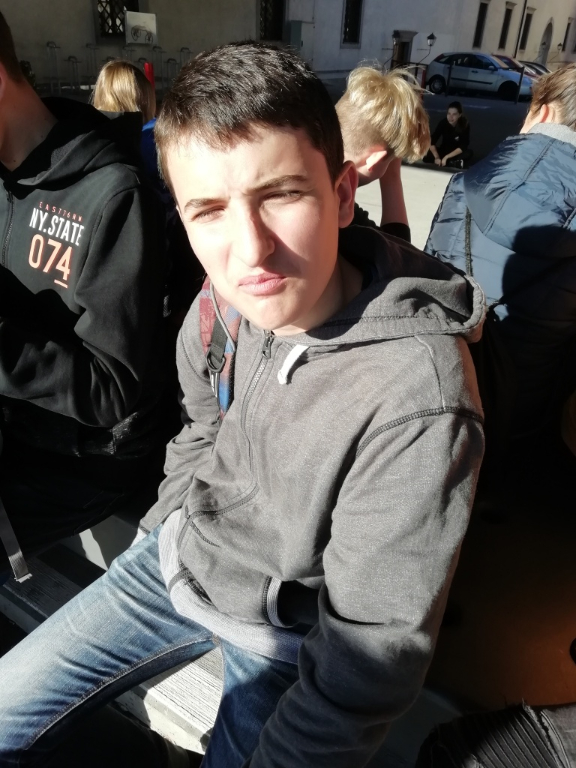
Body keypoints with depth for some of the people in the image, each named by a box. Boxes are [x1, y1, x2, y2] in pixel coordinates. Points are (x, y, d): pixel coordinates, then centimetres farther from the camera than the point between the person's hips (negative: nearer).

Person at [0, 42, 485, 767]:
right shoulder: (222, 302, -13)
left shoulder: (417, 400, -34)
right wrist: (169, 531, 5)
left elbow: (374, 656, -24)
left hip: (286, 626, -4)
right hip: (181, 558, 5)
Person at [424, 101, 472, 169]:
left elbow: (463, 147, -25)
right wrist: (437, 157, -34)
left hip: (457, 153, -3)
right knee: (426, 157, -26)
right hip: (444, 150, 3)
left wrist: (446, 157, -34)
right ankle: (456, 164, -25)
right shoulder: (443, 122, -17)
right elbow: (432, 142, -20)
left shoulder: (465, 125, -20)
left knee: (468, 153, -35)